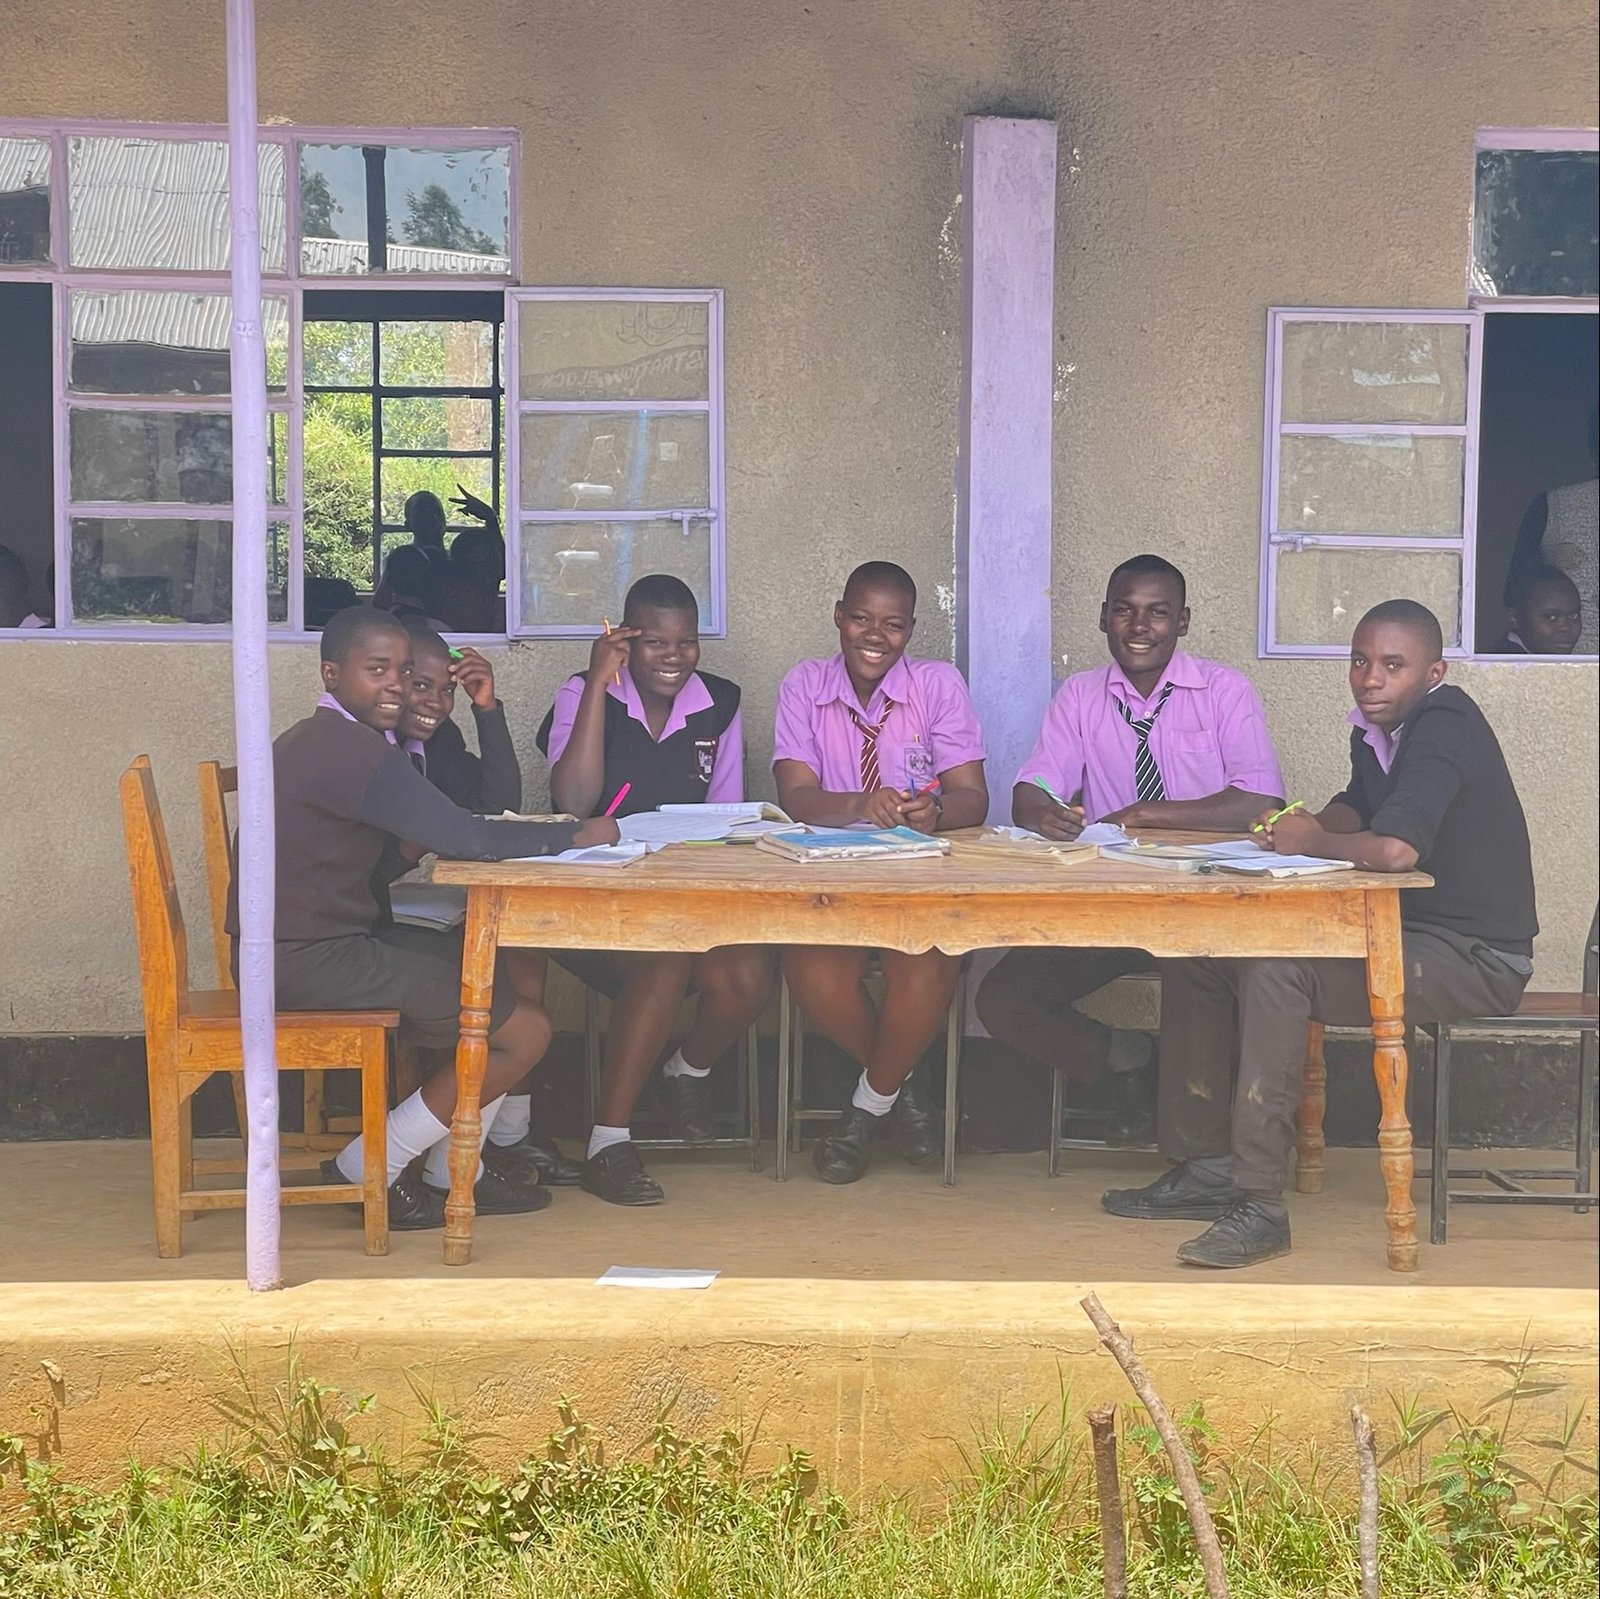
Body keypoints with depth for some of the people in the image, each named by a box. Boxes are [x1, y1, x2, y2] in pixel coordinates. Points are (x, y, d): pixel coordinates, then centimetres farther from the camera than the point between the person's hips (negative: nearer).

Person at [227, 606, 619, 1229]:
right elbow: (462, 836, -24)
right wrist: (576, 834, -12)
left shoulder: (317, 740, 16)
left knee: (506, 974, 20)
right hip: (309, 961, -11)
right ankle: (369, 1170, 2)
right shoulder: (348, 748, -19)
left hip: (310, 945, 11)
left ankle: (453, 1173, 23)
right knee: (525, 1032, -8)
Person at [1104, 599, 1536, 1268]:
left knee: (1275, 974, -30)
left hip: (1473, 957, -10)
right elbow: (1354, 810, 28)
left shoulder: (1444, 730, -21)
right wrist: (1303, 827, 4)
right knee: (1196, 955, 4)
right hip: (1397, 933, 10)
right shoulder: (1376, 727, 8)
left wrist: (1312, 840, -16)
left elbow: (1394, 849, -37)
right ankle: (1206, 1167, 6)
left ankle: (1260, 1204, -27)